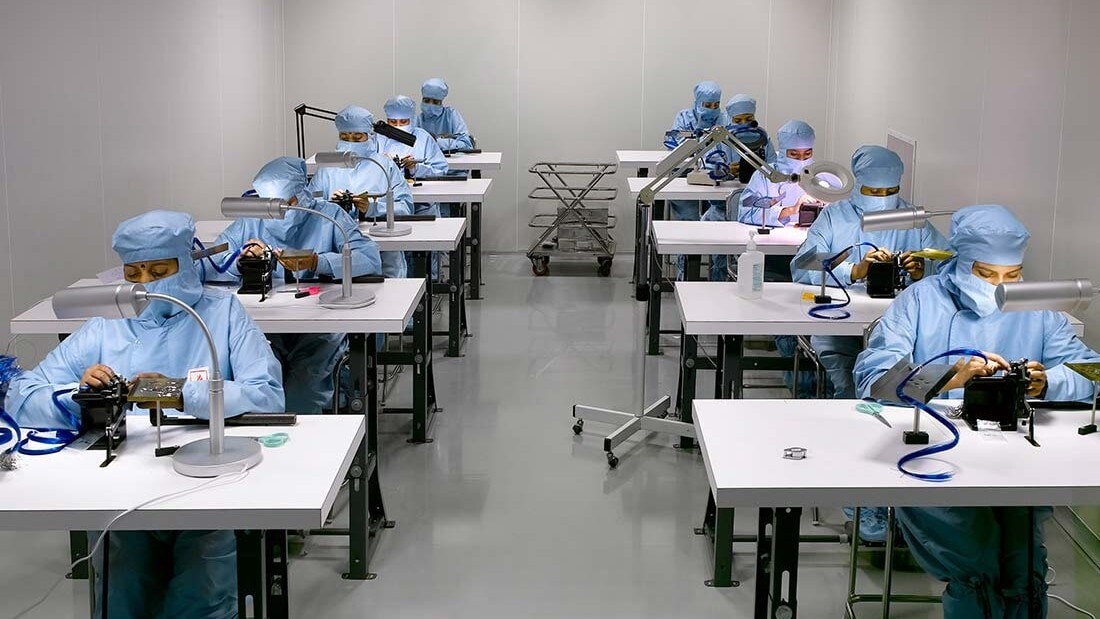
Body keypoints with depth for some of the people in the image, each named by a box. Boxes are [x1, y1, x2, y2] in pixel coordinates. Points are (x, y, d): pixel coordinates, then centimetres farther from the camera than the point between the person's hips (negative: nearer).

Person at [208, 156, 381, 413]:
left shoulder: (329, 216, 6)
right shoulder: (250, 223, 13)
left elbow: (370, 259, -9)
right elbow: (208, 269, 5)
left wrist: (316, 263, -21)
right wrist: (241, 260, -15)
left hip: (320, 328, -2)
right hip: (264, 324, 2)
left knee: (301, 399, -27)